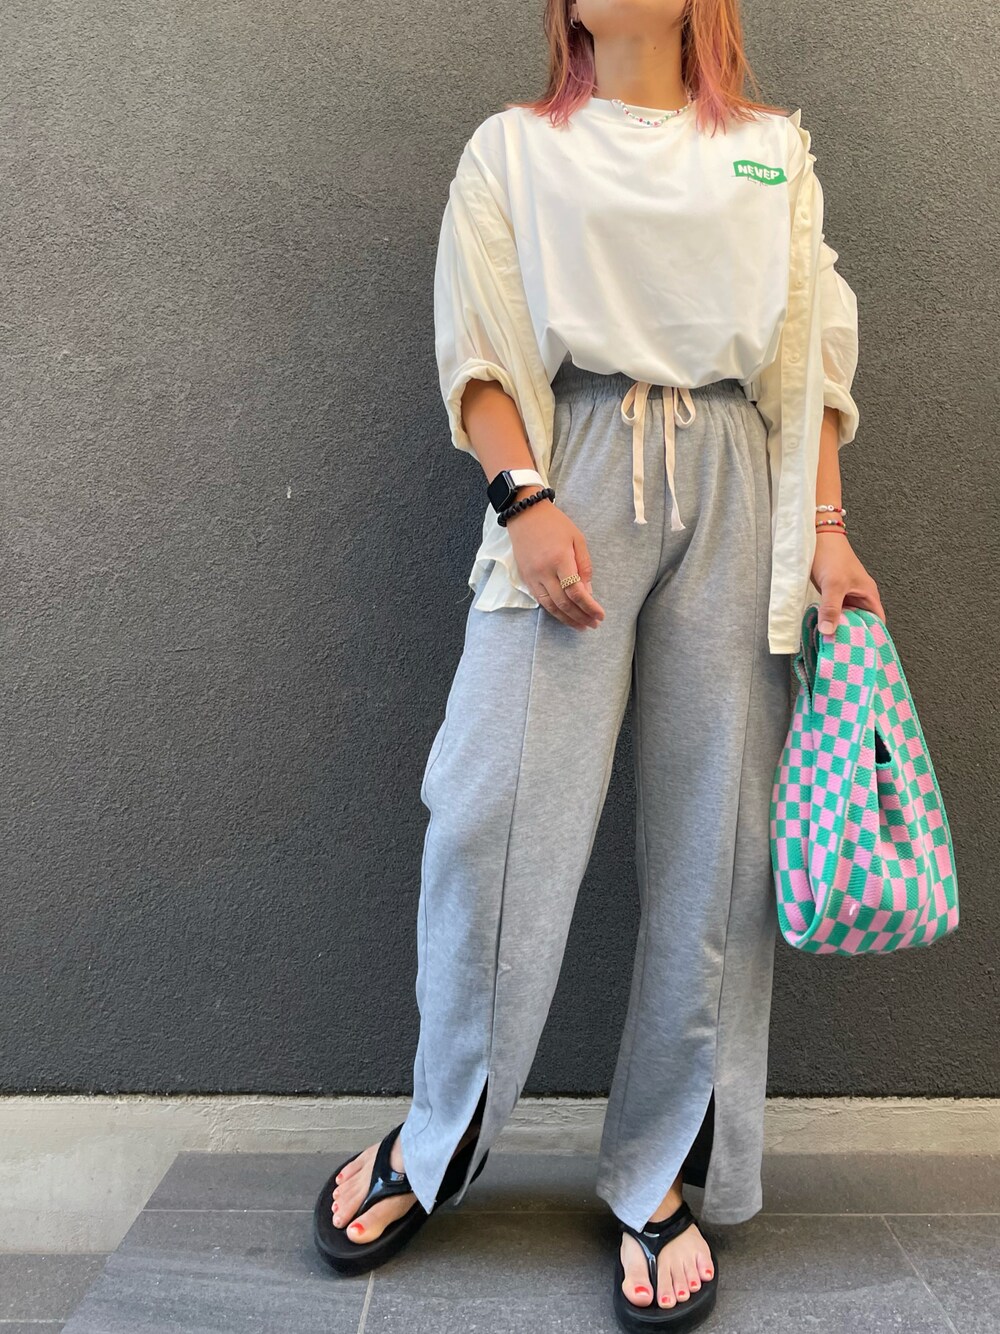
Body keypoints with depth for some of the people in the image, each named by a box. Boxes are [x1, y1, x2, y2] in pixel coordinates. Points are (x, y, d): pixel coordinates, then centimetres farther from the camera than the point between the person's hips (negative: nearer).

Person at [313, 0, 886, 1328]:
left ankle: (665, 1179, 14)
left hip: (733, 489, 2)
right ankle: (437, 1145, 12)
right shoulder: (512, 147, 17)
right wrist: (526, 498, -11)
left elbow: (815, 352, 14)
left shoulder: (775, 151, 21)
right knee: (497, 809, -11)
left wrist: (827, 528, 2)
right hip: (571, 474, -1)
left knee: (714, 841, -2)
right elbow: (478, 348, 5)